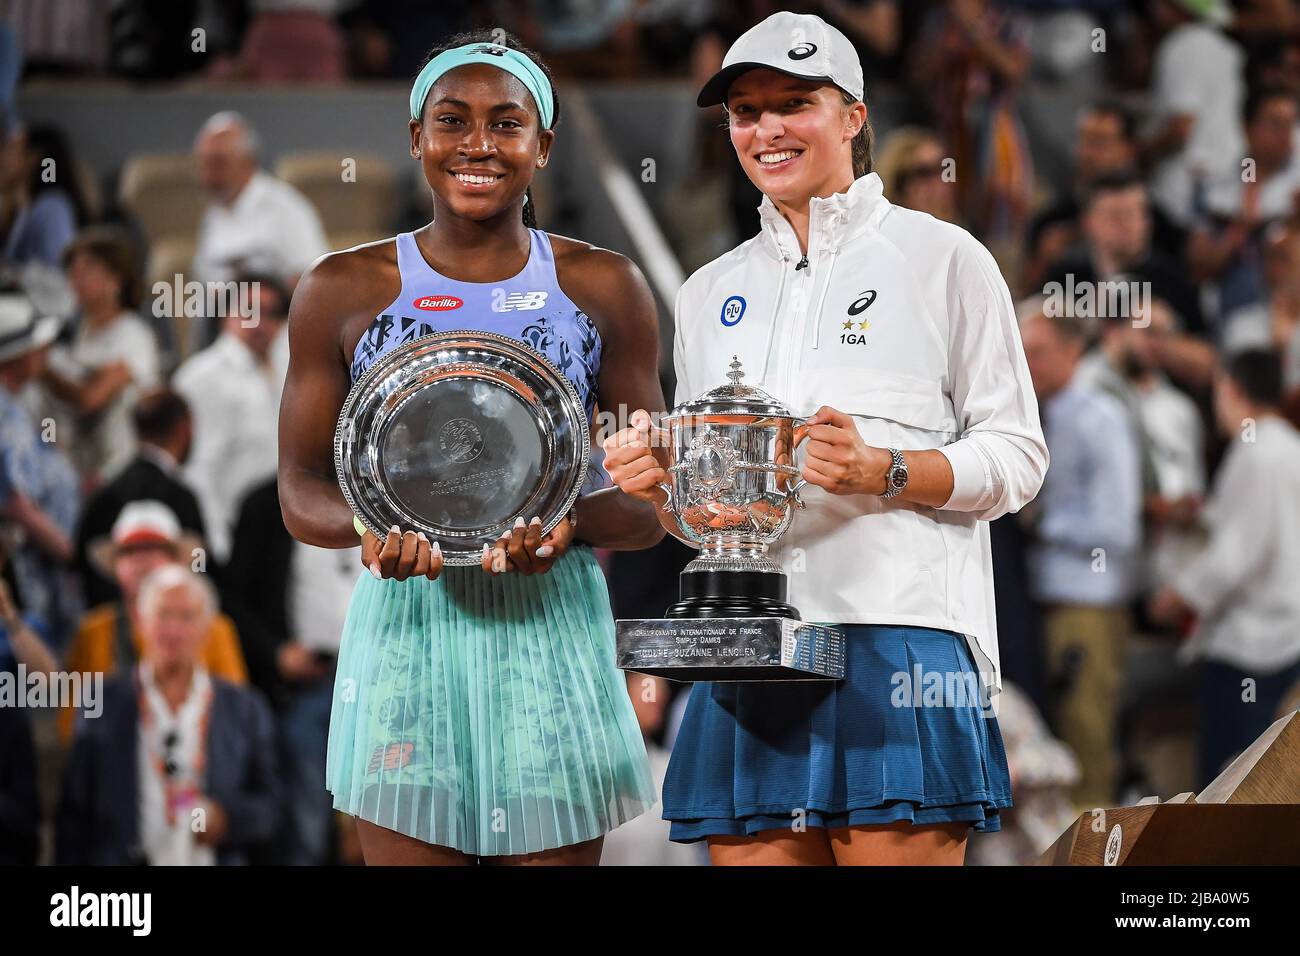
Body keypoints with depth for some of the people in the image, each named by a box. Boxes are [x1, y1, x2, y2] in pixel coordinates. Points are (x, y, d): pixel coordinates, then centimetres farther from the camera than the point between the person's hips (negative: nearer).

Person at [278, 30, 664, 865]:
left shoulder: (605, 289, 6)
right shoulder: (343, 290, 6)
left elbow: (650, 506, 6)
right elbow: (302, 491, 6)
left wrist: (570, 523, -16)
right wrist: (371, 526, -16)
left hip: (553, 637, 0)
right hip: (406, 635, 0)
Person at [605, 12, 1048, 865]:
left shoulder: (942, 258, 6)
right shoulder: (713, 293, 21)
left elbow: (1017, 457, 2)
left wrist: (882, 473, -14)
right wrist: (659, 481, 2)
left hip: (897, 633, -4)